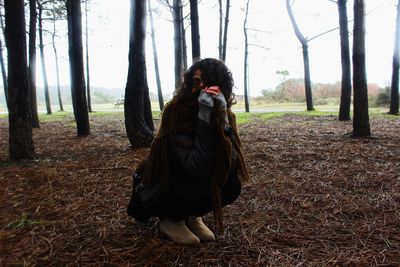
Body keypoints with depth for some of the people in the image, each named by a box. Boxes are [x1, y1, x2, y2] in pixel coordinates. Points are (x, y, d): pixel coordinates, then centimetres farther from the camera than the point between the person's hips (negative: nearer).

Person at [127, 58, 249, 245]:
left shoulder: (224, 114, -8)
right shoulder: (176, 112, -25)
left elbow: (232, 162, -20)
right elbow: (197, 168, -33)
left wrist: (222, 119, -29)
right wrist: (205, 117, -37)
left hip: (193, 181, 5)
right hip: (164, 190, -5)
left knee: (232, 184, -19)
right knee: (204, 186, -30)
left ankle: (192, 215, 9)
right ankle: (170, 219, 1)